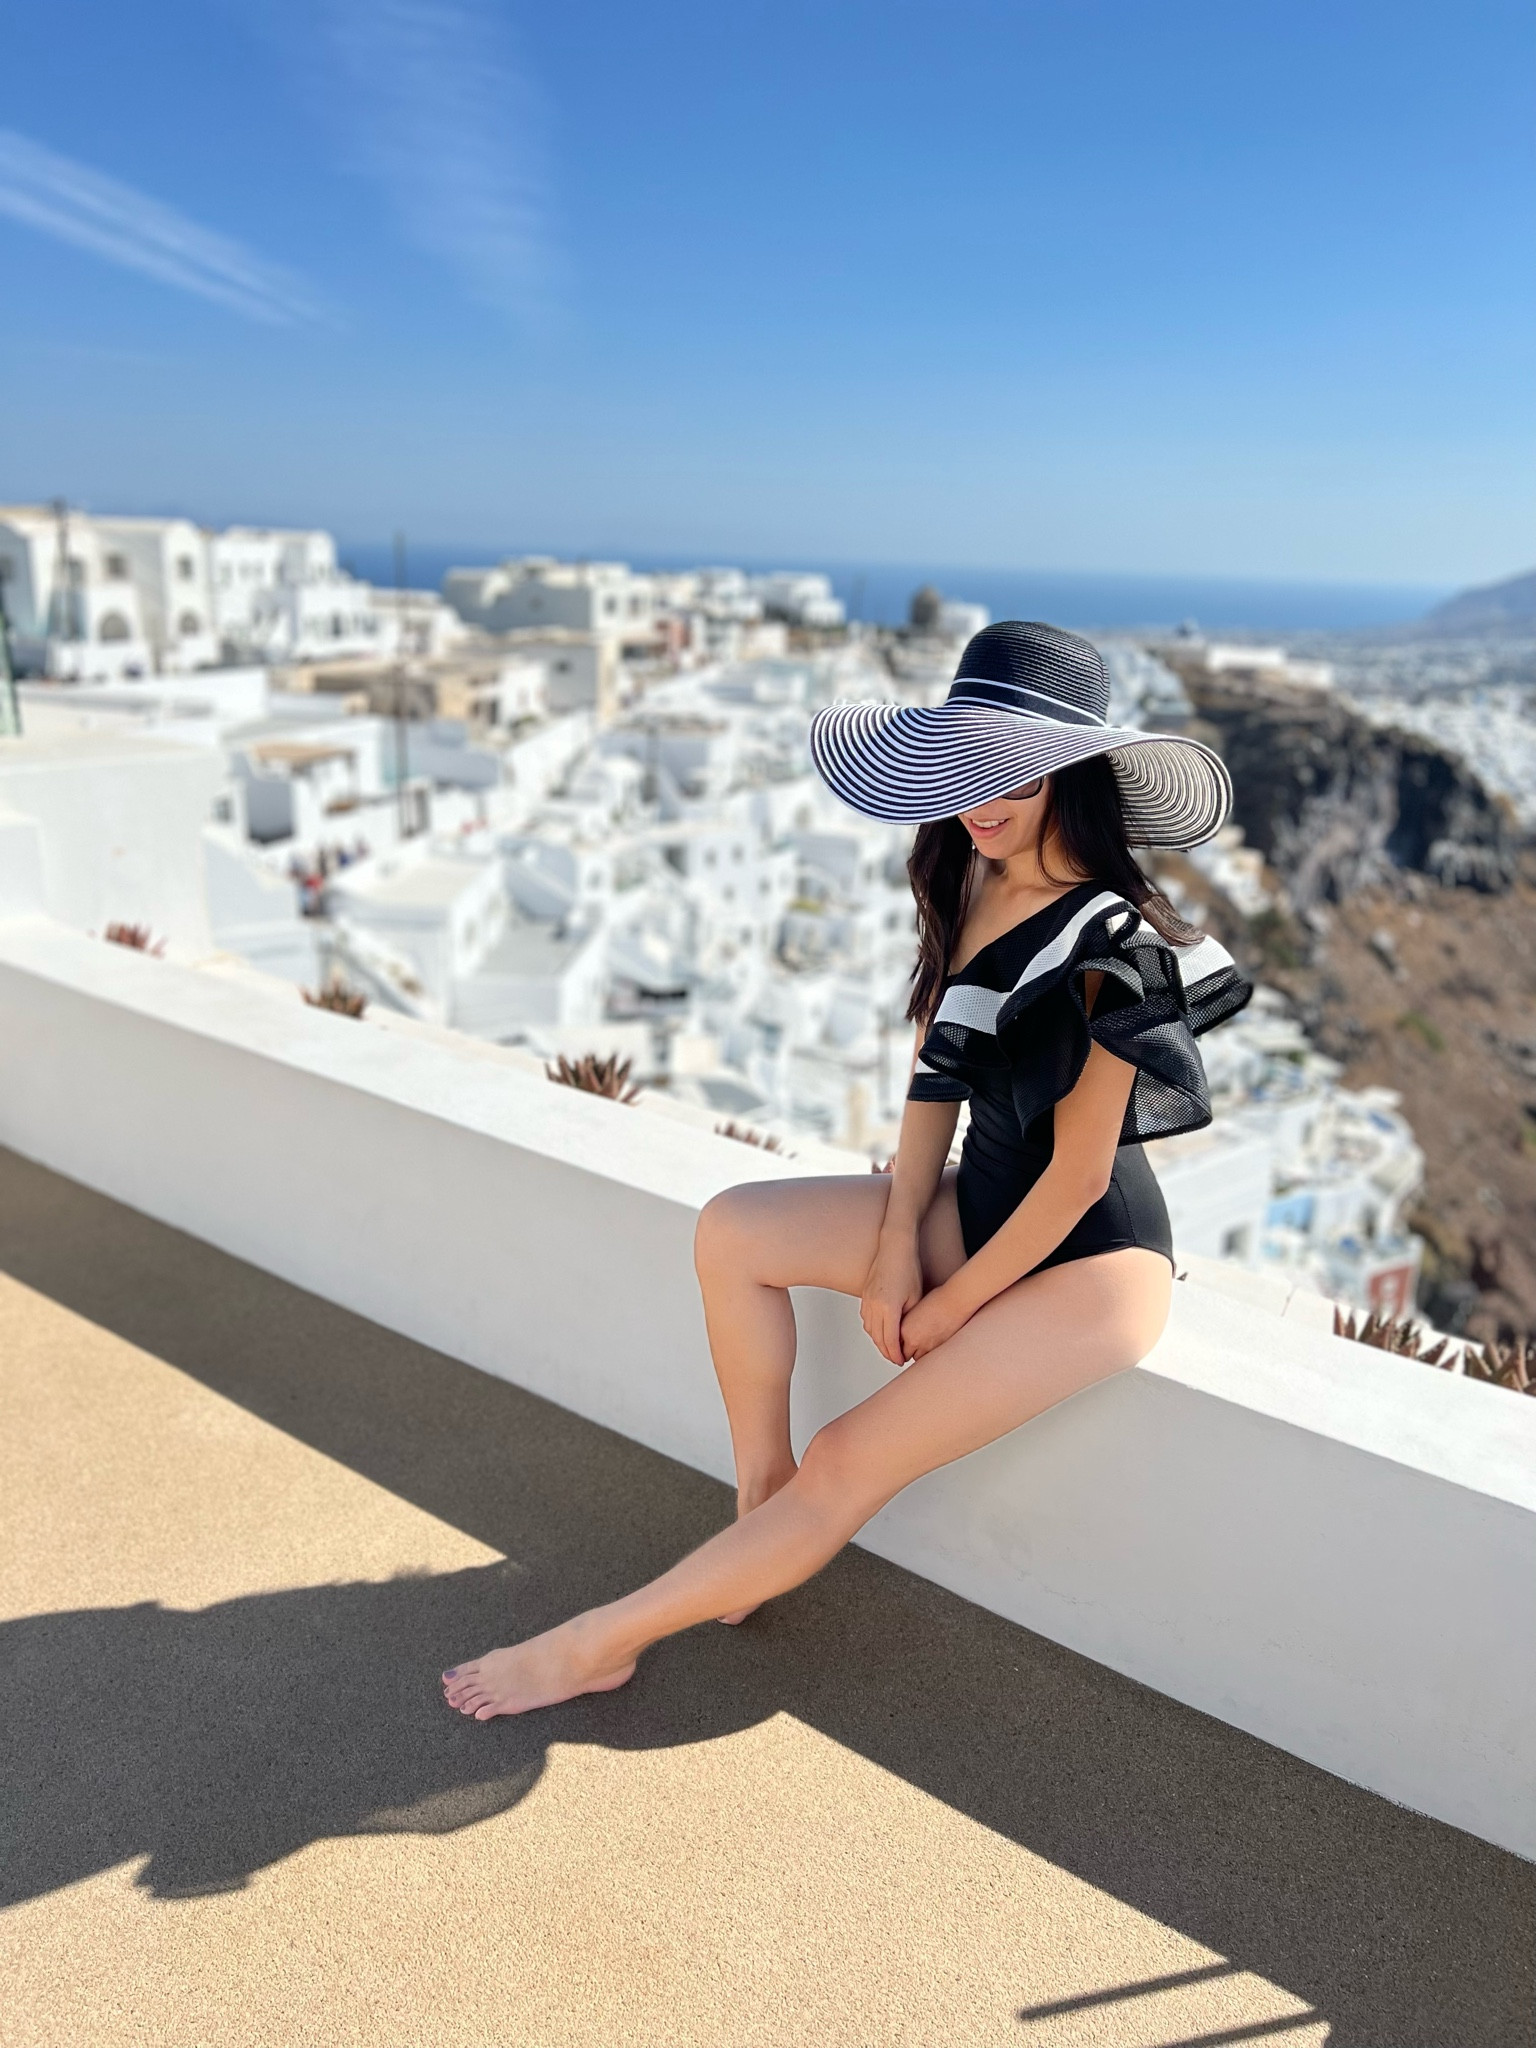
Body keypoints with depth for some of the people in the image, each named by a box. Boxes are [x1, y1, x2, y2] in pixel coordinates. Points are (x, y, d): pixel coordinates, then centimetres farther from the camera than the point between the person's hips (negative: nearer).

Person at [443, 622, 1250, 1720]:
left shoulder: (1111, 943, -24)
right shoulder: (968, 888, 0)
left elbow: (1079, 1174, -20)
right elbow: (937, 1074, 3)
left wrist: (948, 1309, -12)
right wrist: (898, 1244, -5)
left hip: (1091, 1262, -8)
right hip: (980, 1206, 8)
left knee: (846, 1468, -13)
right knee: (733, 1231, -5)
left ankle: (603, 1643, 1)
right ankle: (763, 1510, 4)